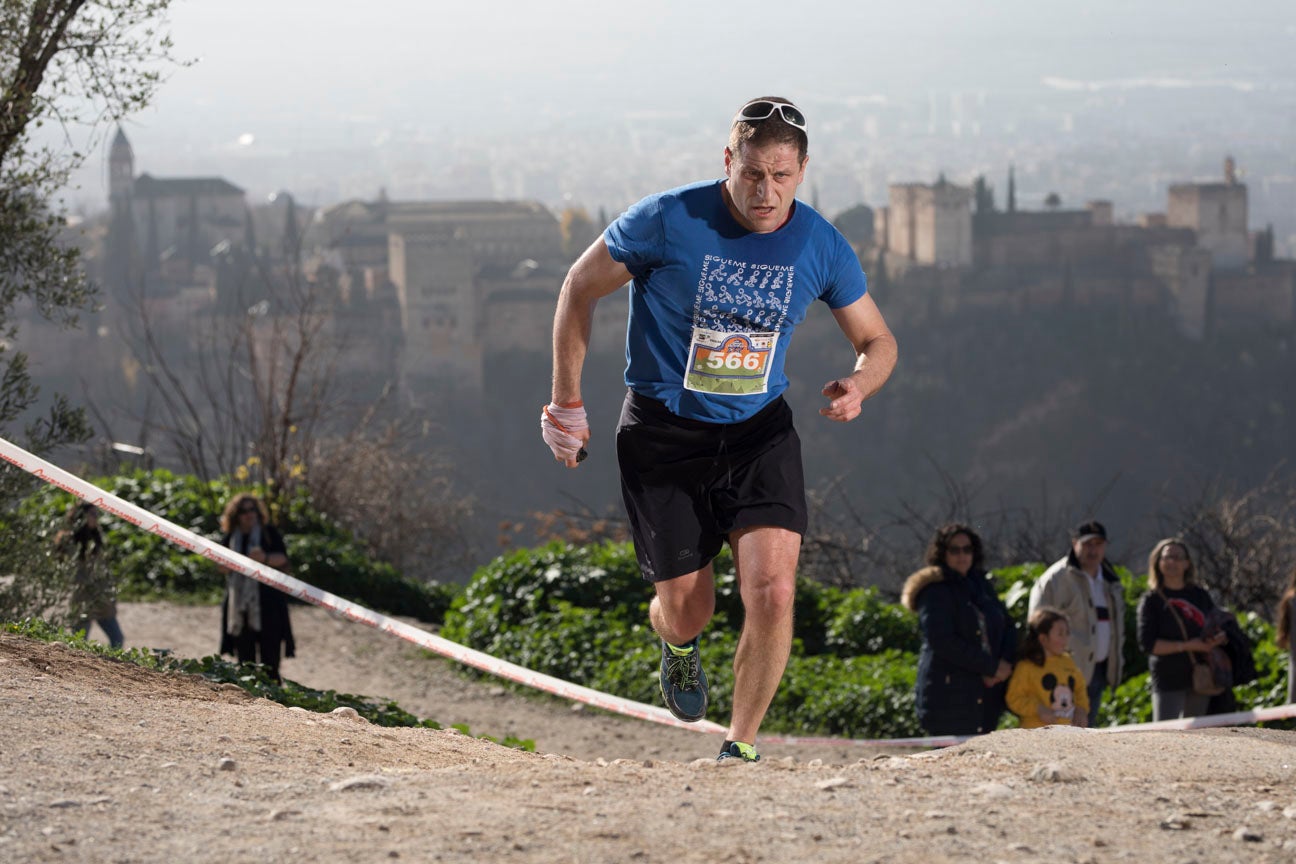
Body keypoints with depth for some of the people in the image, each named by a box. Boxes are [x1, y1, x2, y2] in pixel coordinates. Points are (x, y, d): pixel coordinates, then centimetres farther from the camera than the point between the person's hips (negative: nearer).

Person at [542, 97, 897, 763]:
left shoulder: (822, 247, -7)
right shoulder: (668, 221, -17)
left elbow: (878, 341, 7)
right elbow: (581, 287, -3)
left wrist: (859, 384, -17)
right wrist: (566, 400, -2)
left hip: (760, 432, 2)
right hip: (662, 433, -2)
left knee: (773, 592, -16)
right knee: (686, 609, 4)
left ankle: (741, 745, 2)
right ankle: (678, 645, 44)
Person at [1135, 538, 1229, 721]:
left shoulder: (1200, 595, 11)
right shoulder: (1152, 600, -2)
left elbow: (1221, 628, 15)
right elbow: (1147, 643, -10)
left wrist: (1218, 638, -11)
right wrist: (1186, 646, -18)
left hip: (1199, 678, 4)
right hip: (1169, 679, -4)